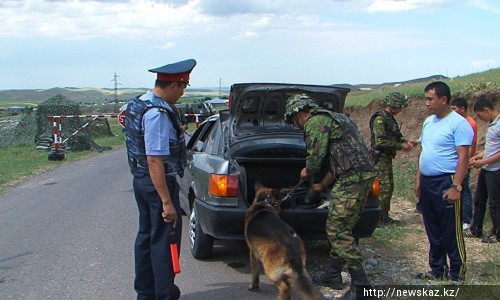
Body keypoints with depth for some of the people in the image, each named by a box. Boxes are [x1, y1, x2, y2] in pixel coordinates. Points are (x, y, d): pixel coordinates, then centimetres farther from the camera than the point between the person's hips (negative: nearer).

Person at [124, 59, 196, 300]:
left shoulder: (138, 103, 7)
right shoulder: (158, 114, -24)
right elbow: (155, 161, -28)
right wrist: (167, 202, -27)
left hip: (141, 180, 10)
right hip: (159, 183, -10)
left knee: (146, 235, 18)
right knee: (165, 240, 0)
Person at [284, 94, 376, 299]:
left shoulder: (315, 123, -6)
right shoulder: (332, 118, 27)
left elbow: (316, 157, -10)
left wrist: (307, 172, 12)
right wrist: (323, 186, 34)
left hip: (352, 178, -10)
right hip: (364, 174, 10)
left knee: (337, 230, -8)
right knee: (339, 228, 17)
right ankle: (333, 275, 26)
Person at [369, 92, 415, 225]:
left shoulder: (391, 118, 16)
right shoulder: (379, 118, -15)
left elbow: (395, 137, 25)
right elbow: (381, 141, -23)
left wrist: (406, 142, 6)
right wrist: (401, 146, -18)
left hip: (387, 158, 10)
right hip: (380, 158, -10)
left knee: (389, 187, 13)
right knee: (384, 188, -10)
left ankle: (385, 216, 21)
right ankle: (379, 218, -5)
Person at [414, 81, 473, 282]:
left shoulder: (458, 123, -12)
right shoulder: (428, 122, 14)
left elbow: (463, 158, -17)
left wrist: (456, 187, -22)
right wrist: (418, 180, 16)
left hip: (445, 183, -8)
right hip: (427, 183, 8)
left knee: (452, 233, -1)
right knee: (433, 232, 16)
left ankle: (457, 275, 10)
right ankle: (437, 270, 28)